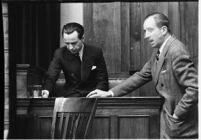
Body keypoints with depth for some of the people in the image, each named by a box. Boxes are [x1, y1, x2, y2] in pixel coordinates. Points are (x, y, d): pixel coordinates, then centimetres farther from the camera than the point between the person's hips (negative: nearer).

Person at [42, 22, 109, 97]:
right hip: (70, 95, 2)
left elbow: (102, 80, 0)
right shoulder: (60, 53, -2)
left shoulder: (96, 52, -4)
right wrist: (46, 91, -33)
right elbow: (50, 77, -10)